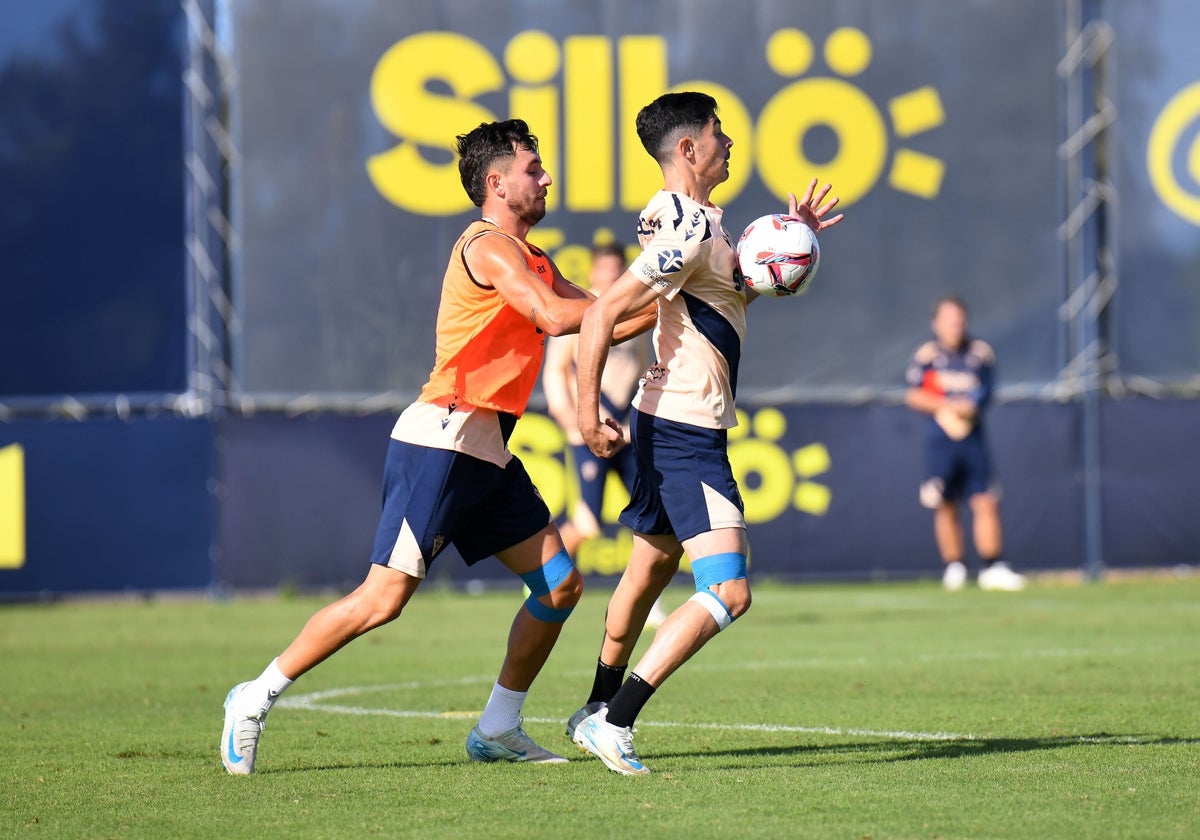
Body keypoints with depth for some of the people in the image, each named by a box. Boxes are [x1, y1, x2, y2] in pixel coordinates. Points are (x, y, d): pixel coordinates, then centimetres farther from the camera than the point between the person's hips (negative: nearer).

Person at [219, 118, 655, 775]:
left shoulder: (532, 261, 19)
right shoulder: (488, 247, -11)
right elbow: (555, 317, -23)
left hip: (487, 450, 10)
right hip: (444, 438, -10)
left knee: (559, 583, 6)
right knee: (384, 596, -12)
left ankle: (497, 730, 14)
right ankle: (256, 699, -2)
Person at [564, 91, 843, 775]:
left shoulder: (696, 222, 12)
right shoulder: (688, 232, -20)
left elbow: (733, 288, 32)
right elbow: (603, 313, -25)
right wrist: (588, 414, -29)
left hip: (671, 428, 11)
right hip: (686, 435, -11)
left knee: (649, 572, 25)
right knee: (727, 592, -17)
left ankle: (598, 710, 40)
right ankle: (615, 722, -20)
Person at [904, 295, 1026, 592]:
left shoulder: (980, 353, 7)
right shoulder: (927, 354, 1)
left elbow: (986, 391, 10)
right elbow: (913, 395, -1)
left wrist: (971, 406, -11)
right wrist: (947, 406, -12)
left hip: (972, 438, 1)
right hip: (940, 440, -1)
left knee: (986, 501, -5)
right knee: (945, 506, 2)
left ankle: (992, 568, -2)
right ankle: (952, 566, 13)